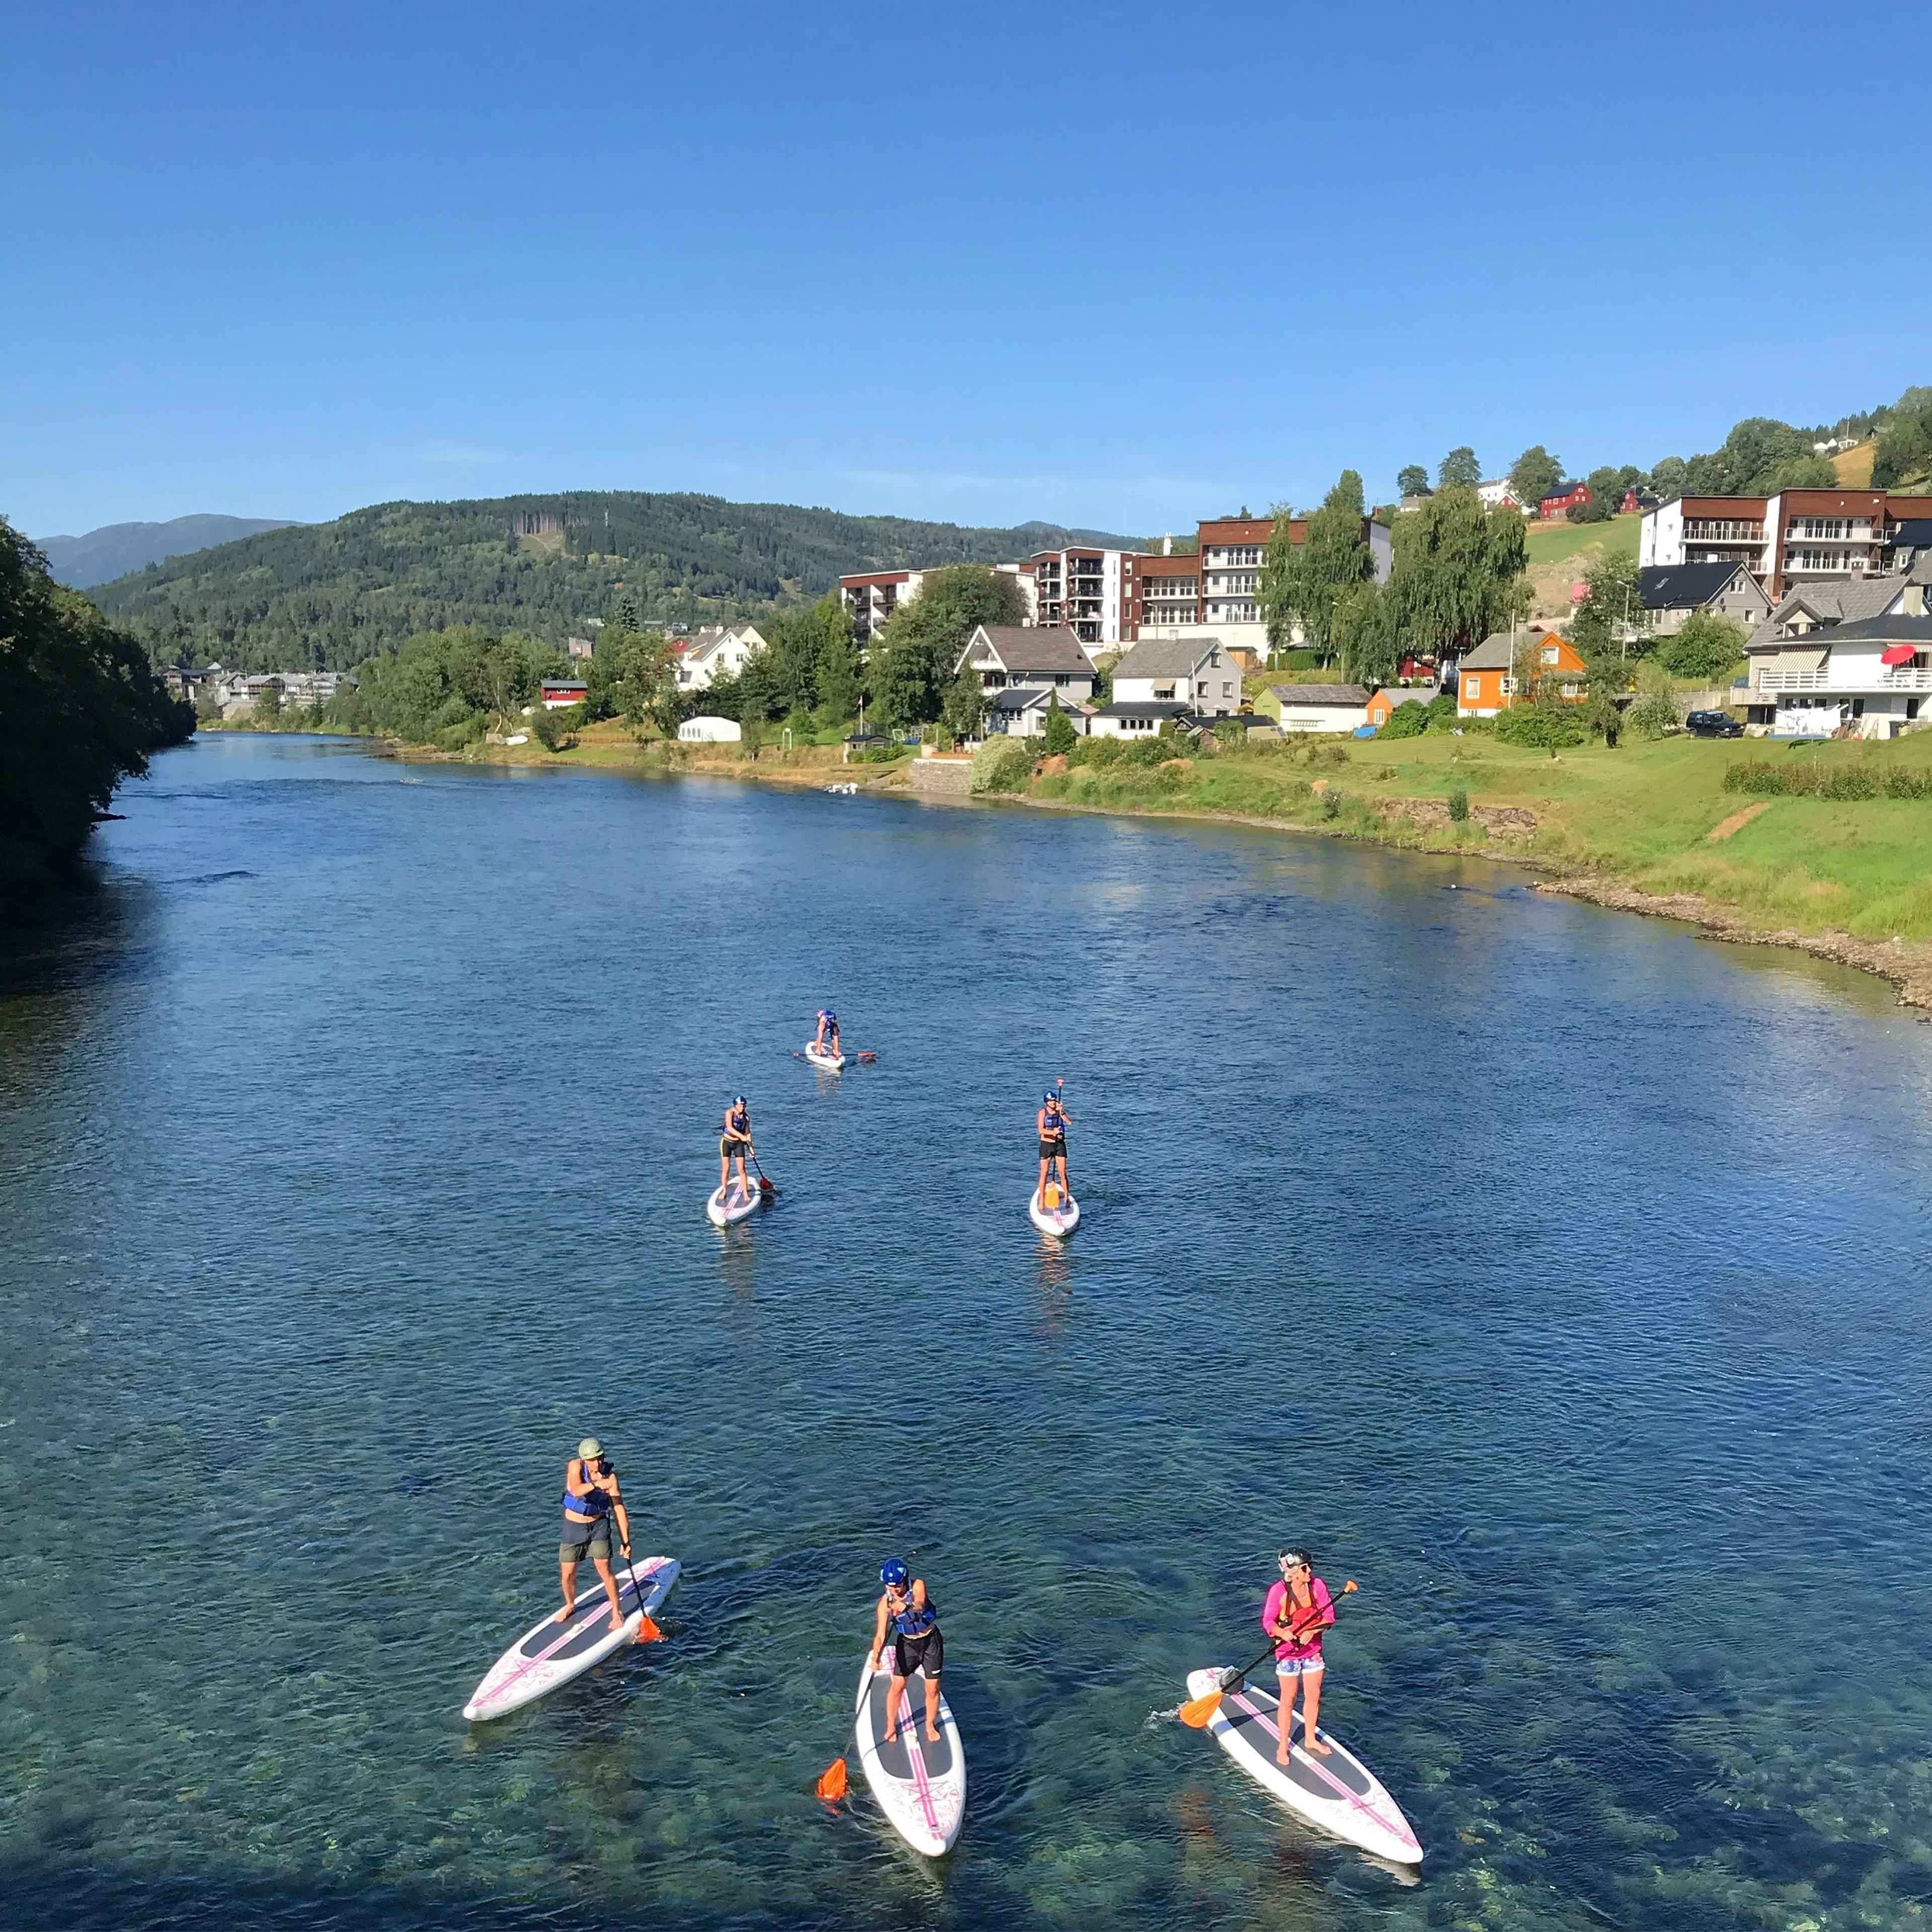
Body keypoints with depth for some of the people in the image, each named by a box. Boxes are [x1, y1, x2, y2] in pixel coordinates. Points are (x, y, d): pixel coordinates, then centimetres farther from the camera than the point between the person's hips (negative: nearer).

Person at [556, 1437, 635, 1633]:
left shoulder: (609, 1476, -17)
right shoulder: (575, 1466, -19)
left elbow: (619, 1509, -17)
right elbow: (576, 1491, -38)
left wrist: (625, 1541, -21)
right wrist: (596, 1485, -52)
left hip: (599, 1525, -1)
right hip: (574, 1526, 1)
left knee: (604, 1569, -9)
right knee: (568, 1573, 6)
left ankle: (617, 1611, 10)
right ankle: (570, 1605, 36)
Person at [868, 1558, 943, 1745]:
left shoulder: (918, 1585, -22)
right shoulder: (885, 1603, -17)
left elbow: (920, 1604, -42)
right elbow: (880, 1634, -21)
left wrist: (908, 1606, -65)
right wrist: (875, 1657, -38)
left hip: (931, 1640, -1)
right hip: (907, 1643, 1)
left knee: (932, 1689, 3)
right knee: (897, 1687, 0)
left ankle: (930, 1725, 27)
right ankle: (891, 1726, 23)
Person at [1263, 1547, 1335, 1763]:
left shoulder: (1317, 1585, -10)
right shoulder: (1278, 1591, -20)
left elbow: (1329, 1616, -7)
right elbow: (1268, 1621, -16)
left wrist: (1312, 1631, -22)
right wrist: (1282, 1633, -35)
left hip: (1313, 1650, 4)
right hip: (1288, 1652, -4)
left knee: (1314, 1696, 15)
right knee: (1288, 1700, 5)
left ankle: (1310, 1739, 36)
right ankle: (1283, 1746, 21)